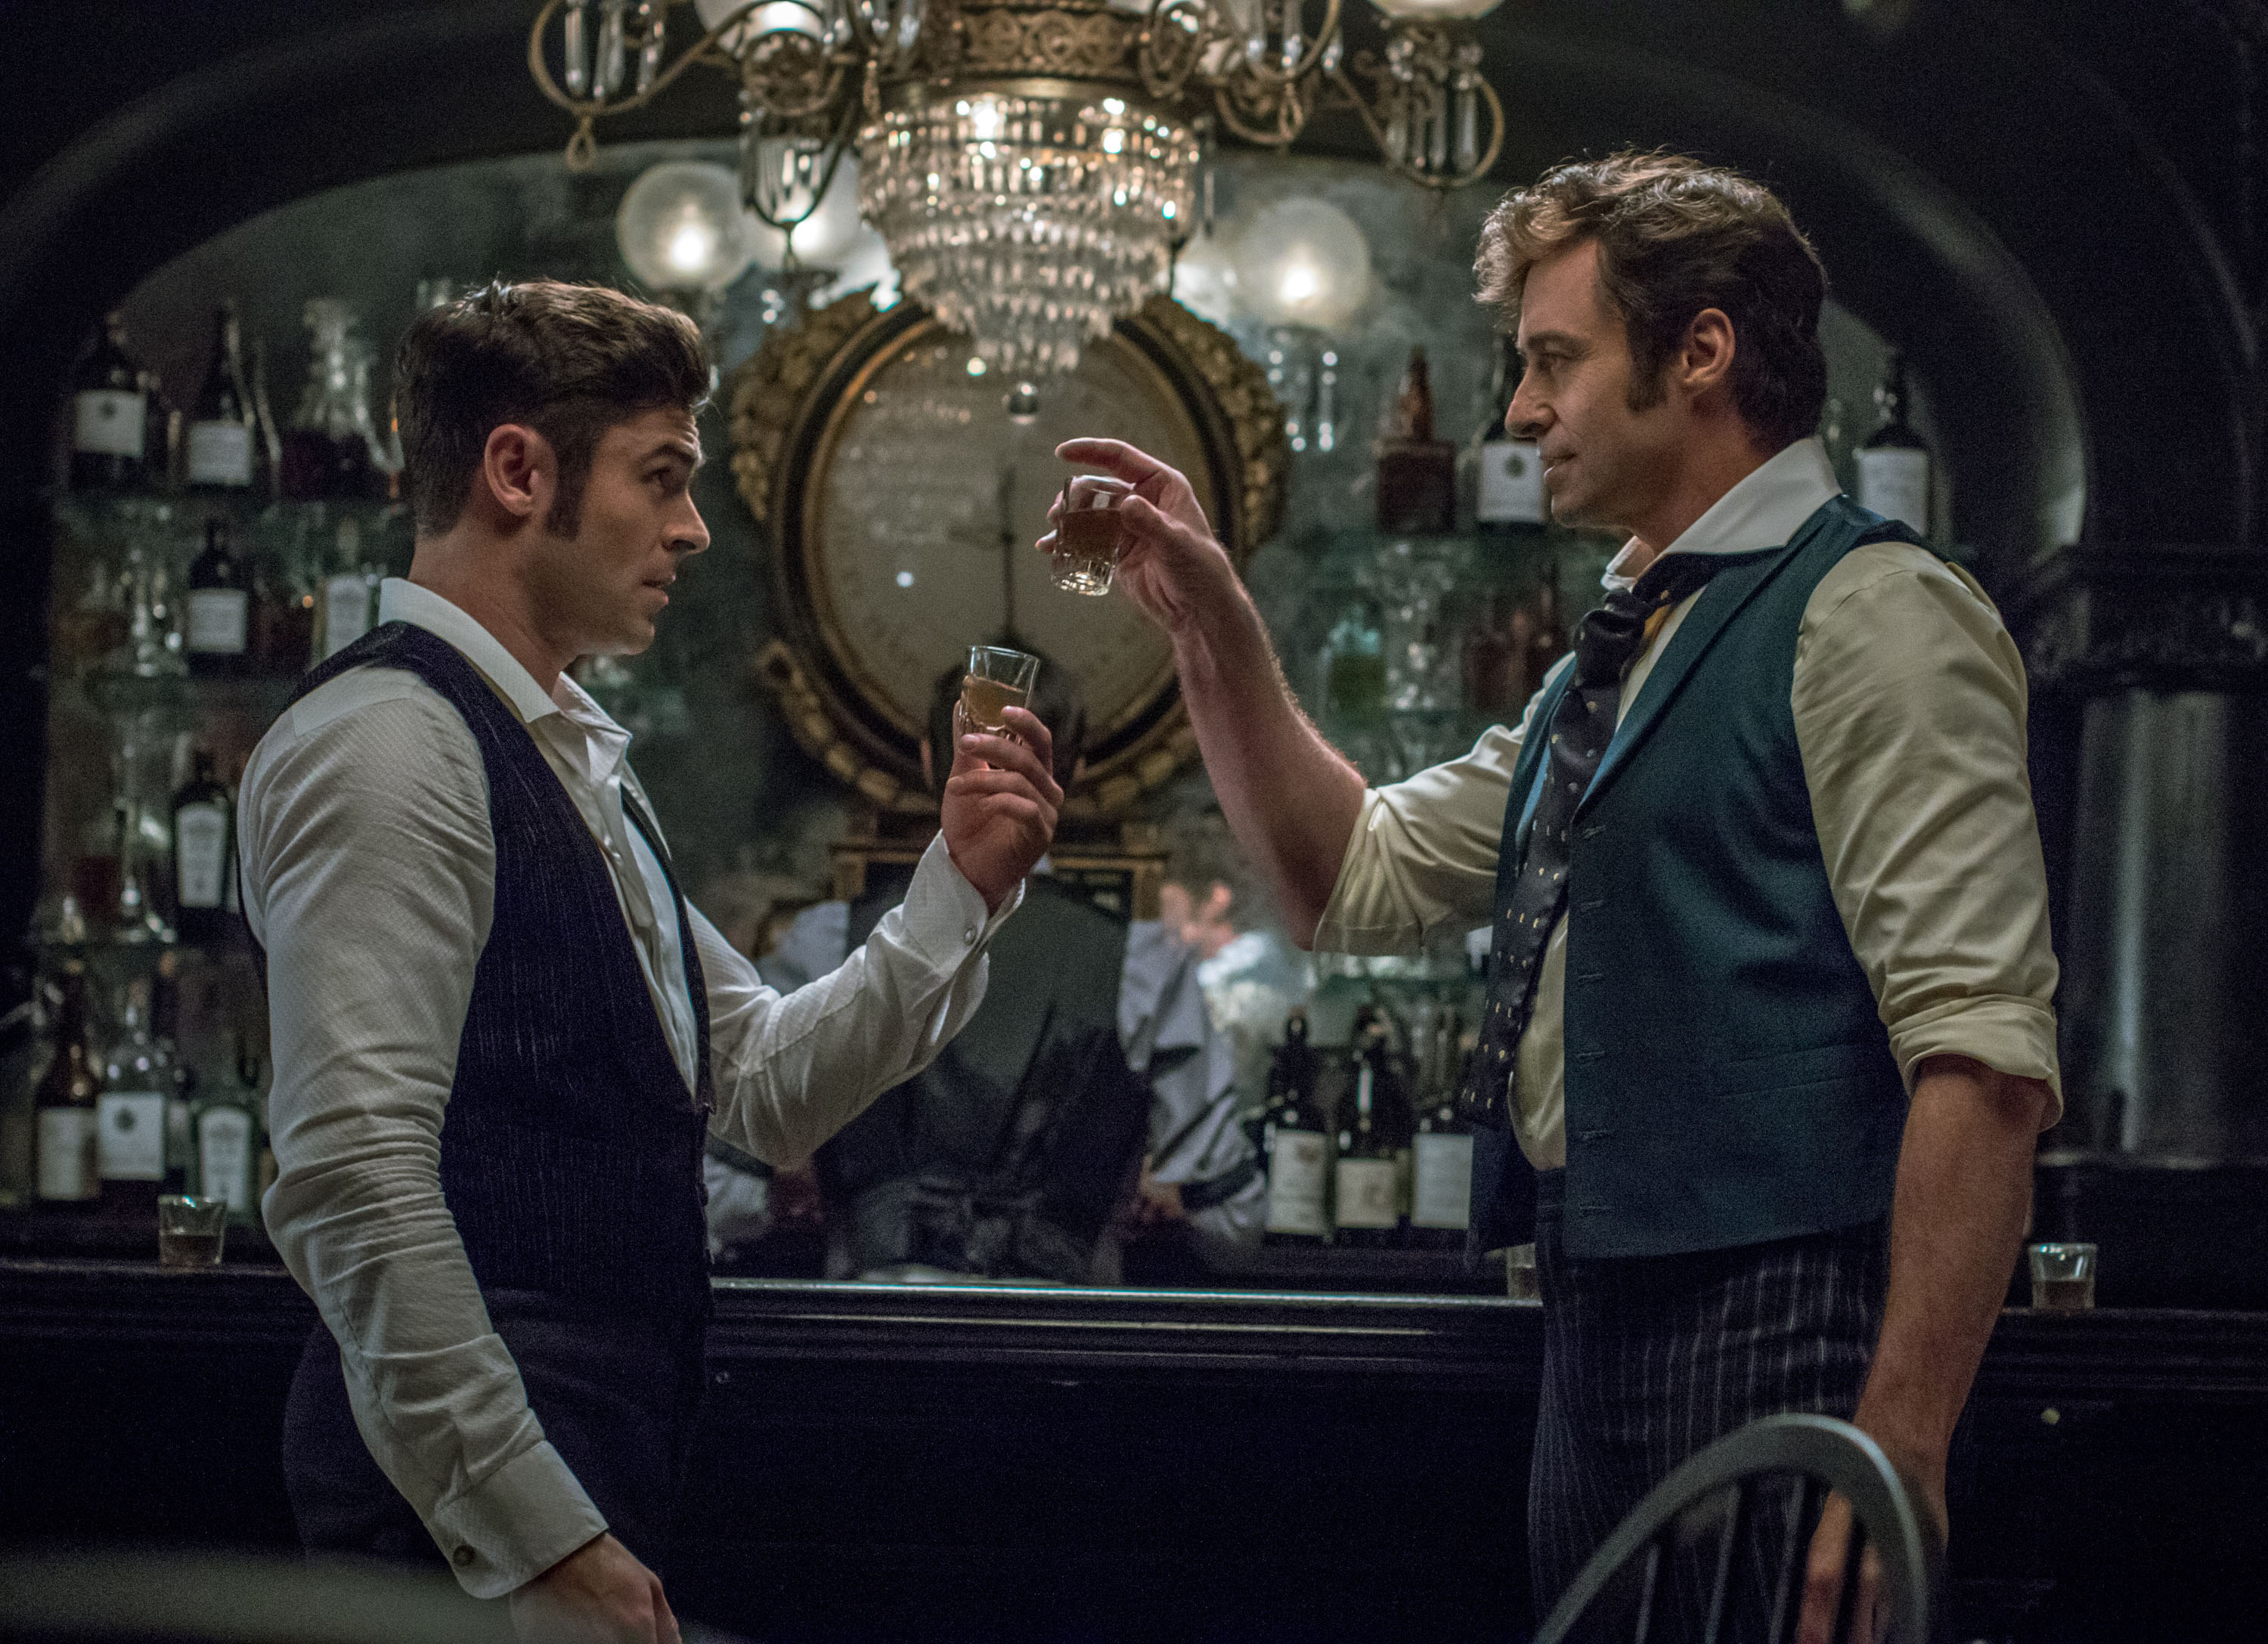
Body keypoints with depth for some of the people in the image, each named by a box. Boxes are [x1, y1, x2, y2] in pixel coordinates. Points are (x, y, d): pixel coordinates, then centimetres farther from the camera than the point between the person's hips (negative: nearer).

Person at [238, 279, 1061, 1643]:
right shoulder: (389, 742, -12)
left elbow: (772, 1084, 21)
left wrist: (962, 888, 8)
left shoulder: (576, 766, 18)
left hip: (579, 1499, 9)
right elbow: (355, 1178, -21)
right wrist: (539, 1534, -22)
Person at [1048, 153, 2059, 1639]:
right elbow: (1357, 878, 26)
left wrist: (1898, 1453, -26)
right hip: (1602, 1335, 9)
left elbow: (1984, 1061, -19)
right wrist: (1212, 626, 14)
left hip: (1776, 1345, -9)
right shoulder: (1619, 653, 19)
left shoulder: (1870, 614, -11)